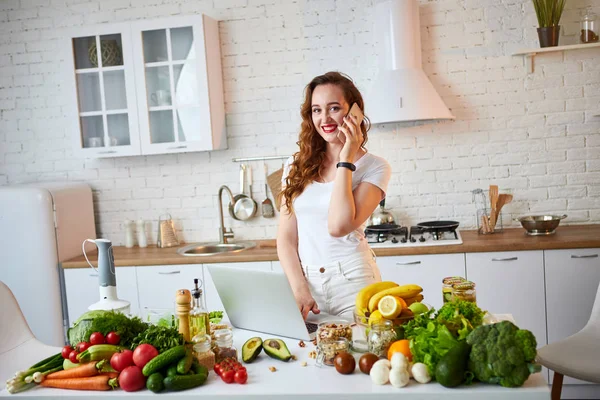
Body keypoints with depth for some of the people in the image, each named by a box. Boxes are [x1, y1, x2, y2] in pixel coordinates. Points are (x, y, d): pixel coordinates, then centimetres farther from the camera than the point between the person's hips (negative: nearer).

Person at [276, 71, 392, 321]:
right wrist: (299, 289, -9)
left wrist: (346, 158, -15)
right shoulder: (296, 167, 6)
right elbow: (286, 237, 4)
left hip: (352, 282, -3)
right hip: (304, 280, 3)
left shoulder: (374, 167, -5)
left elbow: (339, 226, -20)